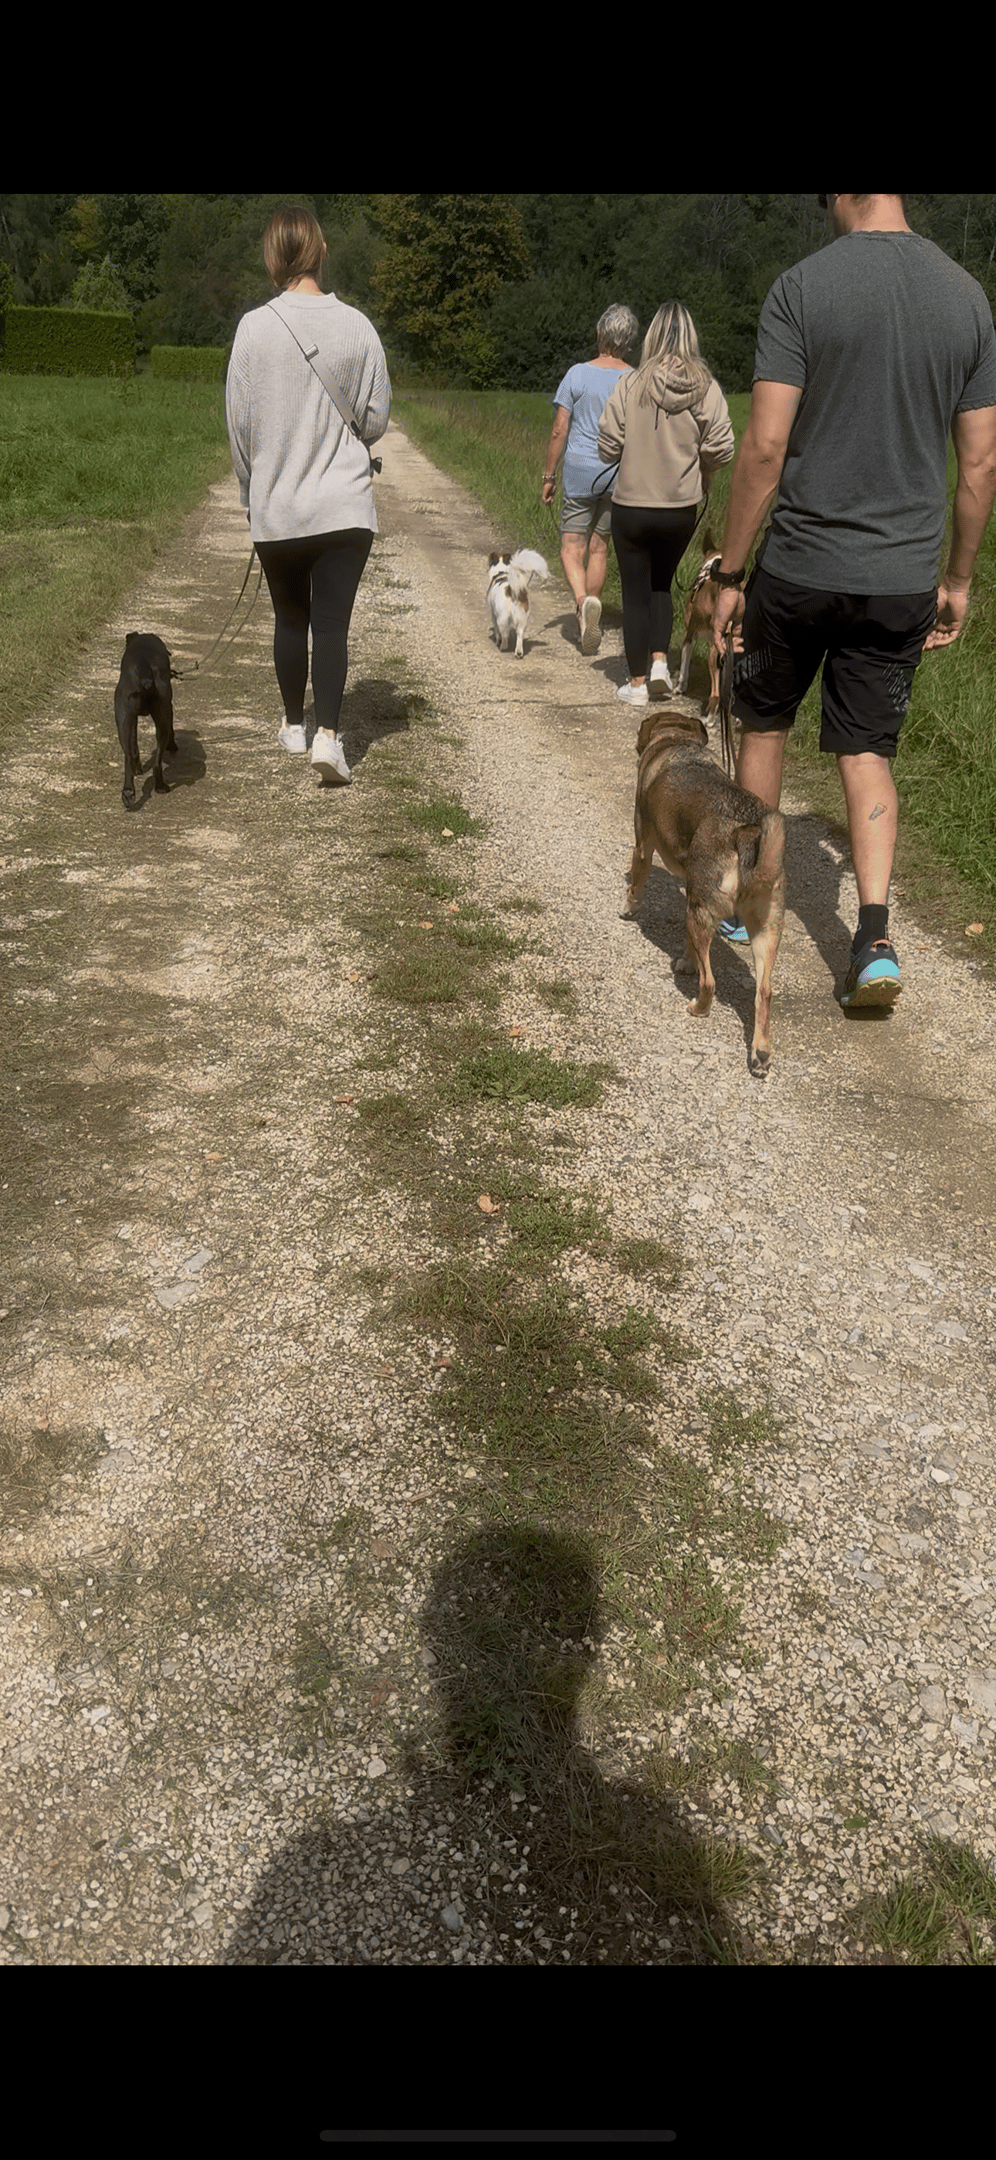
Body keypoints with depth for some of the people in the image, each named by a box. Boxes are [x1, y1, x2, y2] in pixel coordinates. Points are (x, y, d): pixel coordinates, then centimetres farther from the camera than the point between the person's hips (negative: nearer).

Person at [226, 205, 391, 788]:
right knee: (333, 624, 0)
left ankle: (294, 724, 30)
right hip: (346, 505, 0)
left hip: (277, 509, 1)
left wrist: (252, 491, 14)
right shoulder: (357, 326, -4)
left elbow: (239, 422, -1)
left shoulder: (255, 328, -6)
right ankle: (328, 734, -14)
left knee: (290, 619, 16)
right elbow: (376, 418, 2)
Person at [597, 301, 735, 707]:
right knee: (661, 584, 24)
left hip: (631, 507, -2)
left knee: (636, 594, 10)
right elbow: (721, 448, -11)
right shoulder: (706, 388, -7)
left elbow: (608, 447, -8)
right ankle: (660, 660, 10)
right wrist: (700, 468, 10)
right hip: (681, 509, 2)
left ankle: (637, 683, 13)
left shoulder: (630, 385, -9)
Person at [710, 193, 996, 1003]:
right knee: (868, 751, 10)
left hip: (801, 567, -3)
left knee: (765, 723, 18)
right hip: (903, 578, 3)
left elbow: (765, 447, -14)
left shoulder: (802, 288, -8)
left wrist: (730, 575, -6)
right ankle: (876, 939, -3)